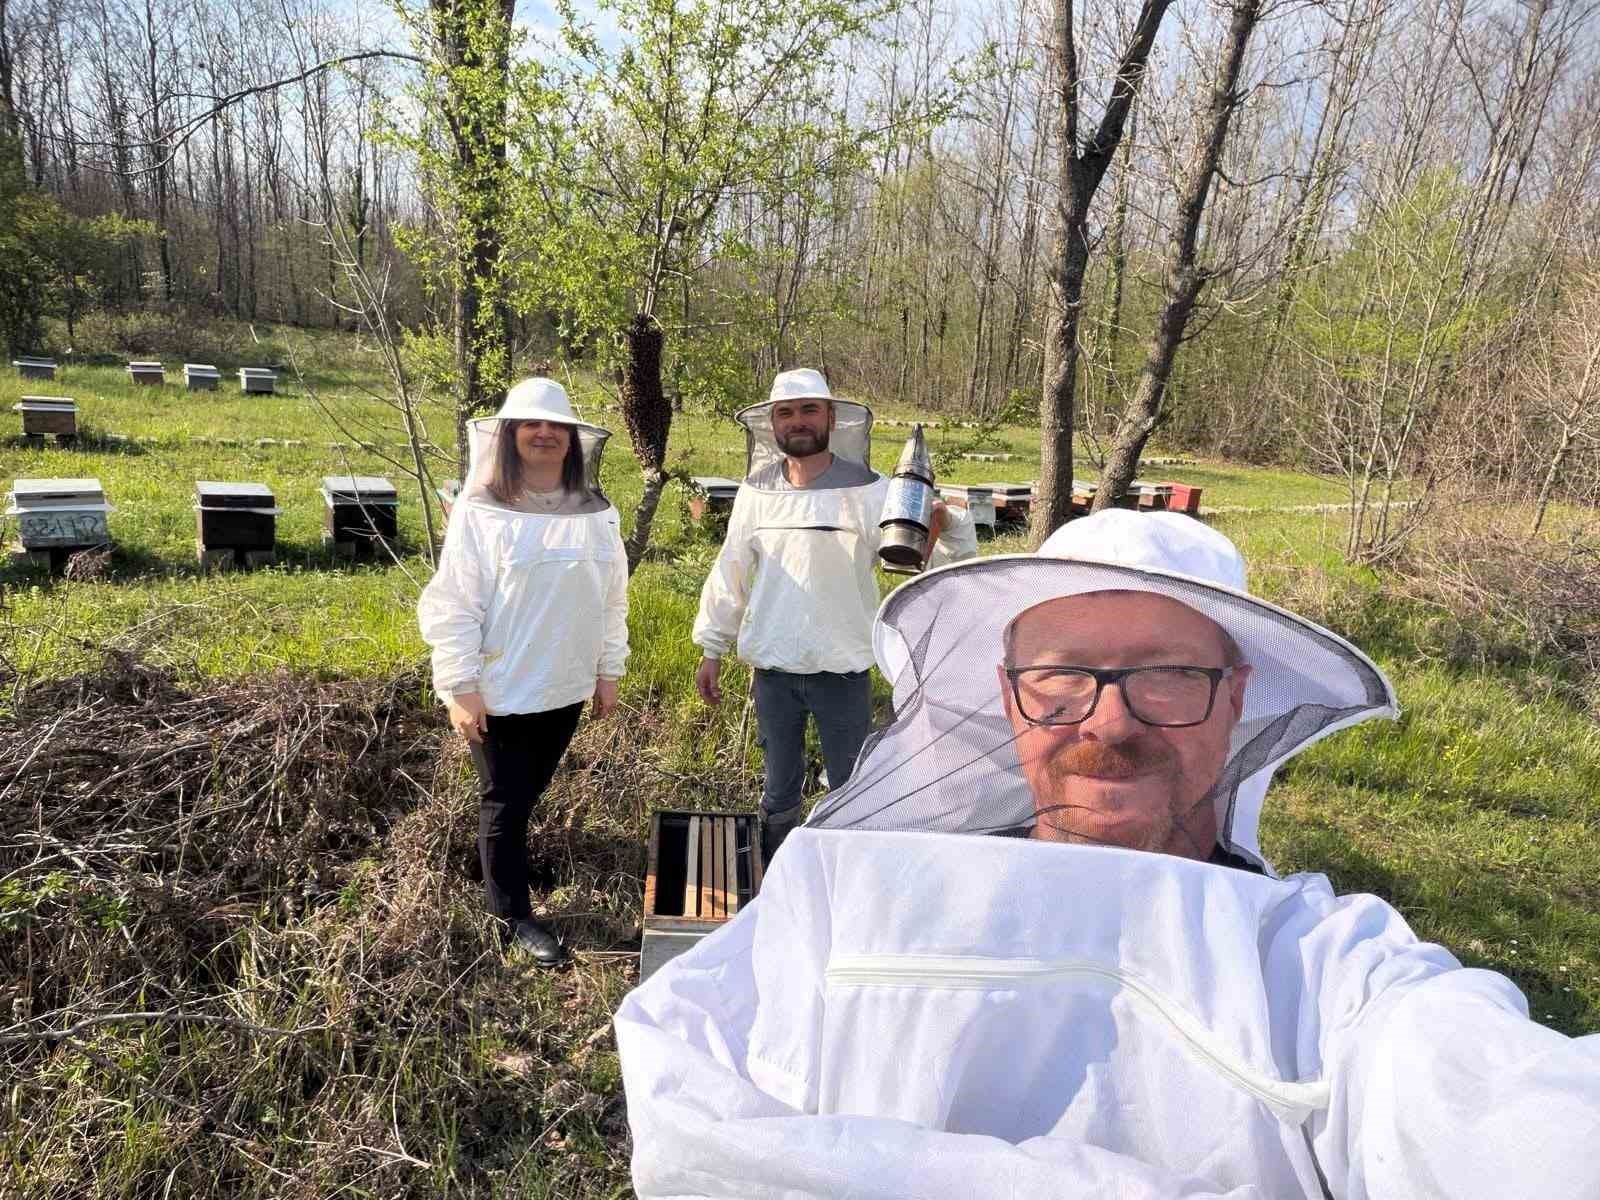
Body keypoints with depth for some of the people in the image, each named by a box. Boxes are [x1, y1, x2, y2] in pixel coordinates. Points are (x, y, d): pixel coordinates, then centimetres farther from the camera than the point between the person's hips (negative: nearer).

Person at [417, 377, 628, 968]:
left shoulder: (596, 511, 1)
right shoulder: (480, 511, -12)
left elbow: (612, 597, 8)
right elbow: (452, 605, -12)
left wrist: (609, 669, 9)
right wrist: (460, 686, -13)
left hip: (567, 687, 4)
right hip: (500, 690, -4)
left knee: (530, 793, 20)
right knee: (505, 800, 8)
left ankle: (506, 857, 44)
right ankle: (514, 914, 23)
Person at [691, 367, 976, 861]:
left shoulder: (868, 491, -10)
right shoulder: (757, 492, 0)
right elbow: (731, 574, 8)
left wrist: (948, 525, -39)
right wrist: (712, 652, 11)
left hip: (842, 671, -3)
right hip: (773, 671, 3)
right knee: (779, 792, 19)